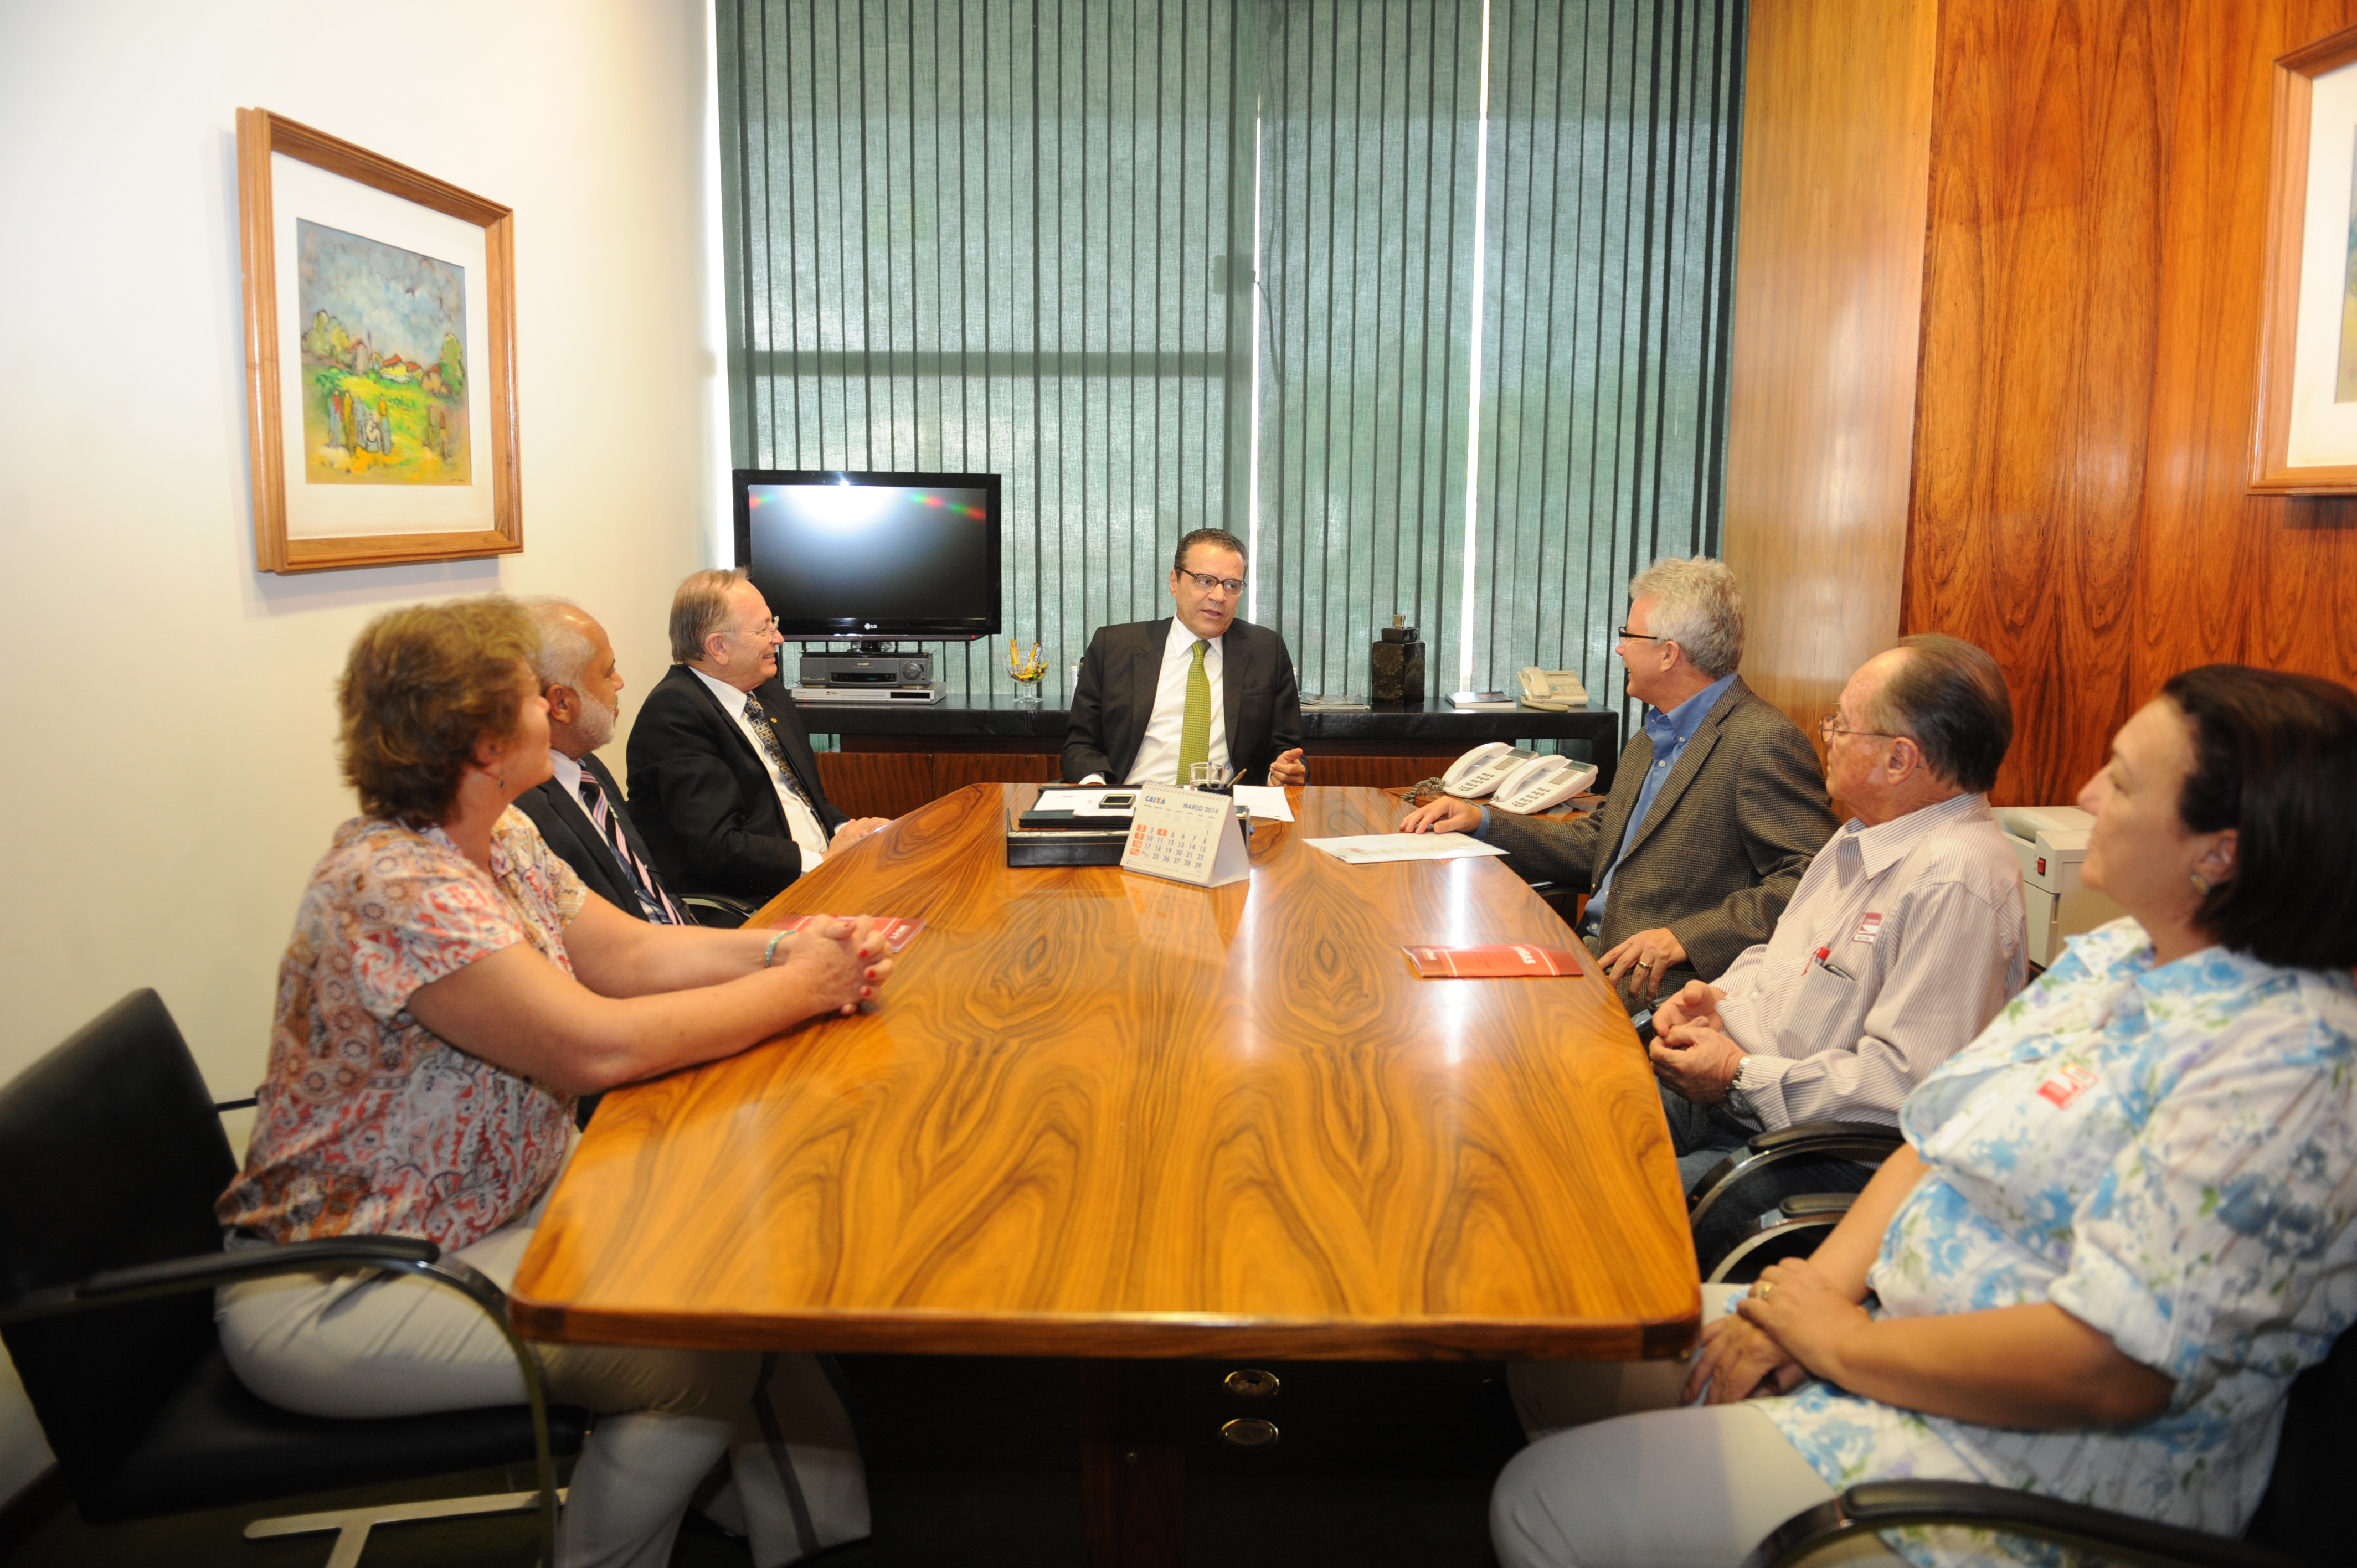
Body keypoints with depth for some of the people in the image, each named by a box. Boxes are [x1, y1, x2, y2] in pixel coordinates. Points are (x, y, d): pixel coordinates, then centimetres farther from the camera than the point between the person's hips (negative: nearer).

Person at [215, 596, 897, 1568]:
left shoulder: (497, 839, 2)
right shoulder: (395, 888, -28)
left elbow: (629, 952, 4)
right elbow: (597, 1044, -34)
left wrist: (783, 948, -12)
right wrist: (797, 990, -22)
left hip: (501, 1202, 10)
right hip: (336, 1294, -9)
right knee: (703, 1360, -18)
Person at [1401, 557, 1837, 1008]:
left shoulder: (1765, 743, -11)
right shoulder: (1653, 738, 19)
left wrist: (1687, 937, -26)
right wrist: (1481, 821, 15)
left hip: (1666, 984, -8)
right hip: (1593, 953, 9)